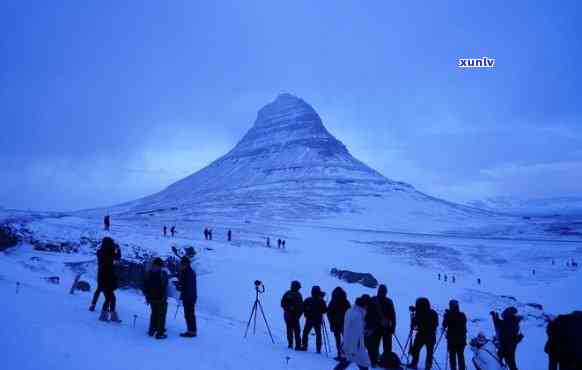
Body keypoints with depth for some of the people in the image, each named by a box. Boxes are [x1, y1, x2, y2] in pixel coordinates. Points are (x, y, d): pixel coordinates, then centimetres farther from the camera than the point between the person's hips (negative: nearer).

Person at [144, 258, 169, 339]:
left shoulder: (149, 273, 4)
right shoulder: (163, 273, -13)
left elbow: (146, 286, 9)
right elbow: (164, 287, -16)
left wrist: (147, 297, 17)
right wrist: (164, 298, -10)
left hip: (152, 298, 6)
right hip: (161, 299, -6)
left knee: (154, 314, 21)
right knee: (161, 315, 2)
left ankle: (152, 331, 26)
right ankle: (160, 333, 0)